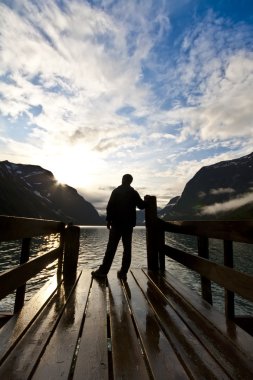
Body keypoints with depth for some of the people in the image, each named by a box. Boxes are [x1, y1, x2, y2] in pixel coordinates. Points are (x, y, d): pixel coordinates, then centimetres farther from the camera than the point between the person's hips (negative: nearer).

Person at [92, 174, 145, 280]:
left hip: (116, 223, -1)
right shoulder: (134, 193, 4)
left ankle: (103, 271, 1)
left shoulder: (116, 191, -1)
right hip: (129, 224, 2)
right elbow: (141, 206, 9)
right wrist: (146, 201, 30)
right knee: (127, 248, 7)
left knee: (111, 248, 0)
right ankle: (123, 272, 8)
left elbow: (110, 207, -7)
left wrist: (108, 220, 0)